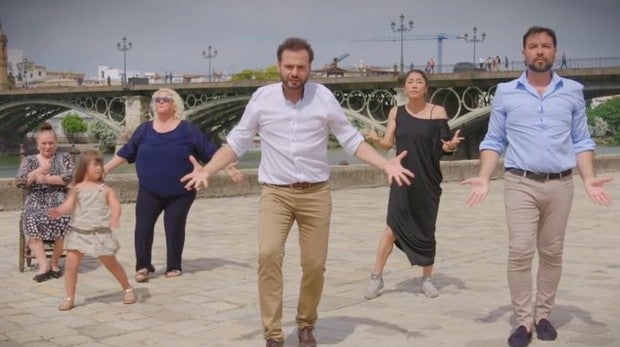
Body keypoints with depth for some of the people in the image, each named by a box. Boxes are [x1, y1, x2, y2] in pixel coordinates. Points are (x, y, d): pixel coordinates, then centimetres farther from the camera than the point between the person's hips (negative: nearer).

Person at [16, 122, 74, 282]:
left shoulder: (65, 158, 13)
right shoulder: (28, 160, 17)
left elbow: (71, 177, -4)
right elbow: (19, 182, 3)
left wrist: (46, 179, -10)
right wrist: (38, 172, -11)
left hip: (59, 201, -1)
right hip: (35, 202, 1)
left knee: (63, 220, -33)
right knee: (31, 220, -33)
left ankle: (54, 262, -16)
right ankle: (43, 264, -33)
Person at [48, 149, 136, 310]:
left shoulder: (105, 189, 2)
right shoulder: (77, 188, 4)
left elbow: (115, 205, -9)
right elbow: (69, 205, -8)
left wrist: (115, 217, -31)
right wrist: (59, 211, -30)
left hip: (100, 233, -1)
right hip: (78, 232, 1)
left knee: (111, 264, 11)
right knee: (70, 265, -6)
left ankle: (128, 289, 30)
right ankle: (69, 298, 8)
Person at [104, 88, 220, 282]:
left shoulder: (188, 130, -1)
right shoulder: (145, 130, 6)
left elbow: (211, 153, 0)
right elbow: (125, 153, 13)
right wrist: (104, 169, 11)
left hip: (180, 193, -2)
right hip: (149, 192, 2)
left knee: (174, 229, 2)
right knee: (143, 227, -8)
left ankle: (174, 267, 18)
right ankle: (143, 266, 5)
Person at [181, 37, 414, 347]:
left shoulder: (323, 97, -3)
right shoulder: (262, 98, -3)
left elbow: (351, 139, 2)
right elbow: (237, 142, 4)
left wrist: (386, 164, -9)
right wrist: (207, 170, -9)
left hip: (316, 193, 1)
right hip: (275, 193, -1)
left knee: (315, 264, 4)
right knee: (268, 254, -21)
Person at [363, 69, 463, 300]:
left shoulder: (437, 112, -1)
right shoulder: (396, 113, 5)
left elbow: (444, 146, -1)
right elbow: (388, 143, 4)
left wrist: (451, 145, -24)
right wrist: (375, 140, -18)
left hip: (428, 181, 0)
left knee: (426, 230, 6)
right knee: (392, 228, -7)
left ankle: (427, 278, 24)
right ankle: (376, 277, 5)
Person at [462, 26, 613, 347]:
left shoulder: (573, 91, 8)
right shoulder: (506, 92, 5)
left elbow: (581, 140, 9)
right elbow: (494, 141, 7)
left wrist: (588, 179, -5)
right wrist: (484, 178, -7)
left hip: (560, 185, 2)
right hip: (521, 184, -1)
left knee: (552, 253, 8)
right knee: (519, 252, -9)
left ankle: (543, 315, 19)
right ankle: (524, 320, 0)